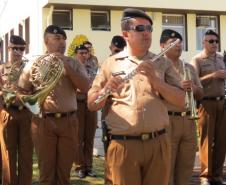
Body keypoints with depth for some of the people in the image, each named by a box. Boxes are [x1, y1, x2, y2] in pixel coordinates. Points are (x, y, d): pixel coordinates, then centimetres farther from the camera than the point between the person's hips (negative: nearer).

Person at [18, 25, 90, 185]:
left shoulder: (73, 64, 10)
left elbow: (86, 87, -4)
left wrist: (67, 67, -10)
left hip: (68, 121, 1)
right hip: (43, 121, -1)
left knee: (65, 170, 7)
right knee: (46, 171, 4)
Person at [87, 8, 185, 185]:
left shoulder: (163, 63, 9)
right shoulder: (111, 63, 5)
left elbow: (180, 101, 1)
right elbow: (91, 104, 5)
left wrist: (154, 79, -12)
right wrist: (106, 91, -16)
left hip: (158, 144, 2)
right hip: (123, 145, -2)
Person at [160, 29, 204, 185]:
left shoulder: (189, 68, 15)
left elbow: (200, 95, 17)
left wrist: (194, 88, -4)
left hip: (189, 121, 6)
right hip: (167, 121, -5)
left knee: (186, 168, 12)